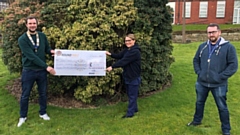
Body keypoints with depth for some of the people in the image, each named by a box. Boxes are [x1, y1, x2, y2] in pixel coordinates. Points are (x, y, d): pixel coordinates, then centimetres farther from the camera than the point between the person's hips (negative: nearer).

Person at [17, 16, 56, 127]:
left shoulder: (42, 36, 1)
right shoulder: (22, 39, -13)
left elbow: (46, 48, 14)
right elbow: (31, 56, -21)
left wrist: (51, 51, -13)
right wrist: (46, 67, -25)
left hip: (41, 70, 3)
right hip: (28, 71, -3)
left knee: (43, 93, 14)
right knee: (25, 95, 9)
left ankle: (43, 113, 33)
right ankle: (23, 116, 27)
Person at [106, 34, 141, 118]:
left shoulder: (135, 51, -22)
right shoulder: (127, 50, 9)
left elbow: (123, 61, -27)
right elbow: (119, 56, 10)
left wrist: (112, 67, -28)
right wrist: (110, 54, -6)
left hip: (134, 77, -9)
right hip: (128, 76, 9)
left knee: (132, 95, 1)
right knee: (130, 94, 20)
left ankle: (130, 113, 11)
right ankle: (134, 109, 35)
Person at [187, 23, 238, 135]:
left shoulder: (228, 47, -10)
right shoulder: (202, 46, 5)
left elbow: (233, 65, -11)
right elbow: (196, 60, 15)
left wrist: (220, 77, -15)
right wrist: (198, 72, 2)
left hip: (219, 85, -4)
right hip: (202, 83, 4)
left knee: (222, 107, 9)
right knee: (199, 102, 20)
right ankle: (197, 120, 42)